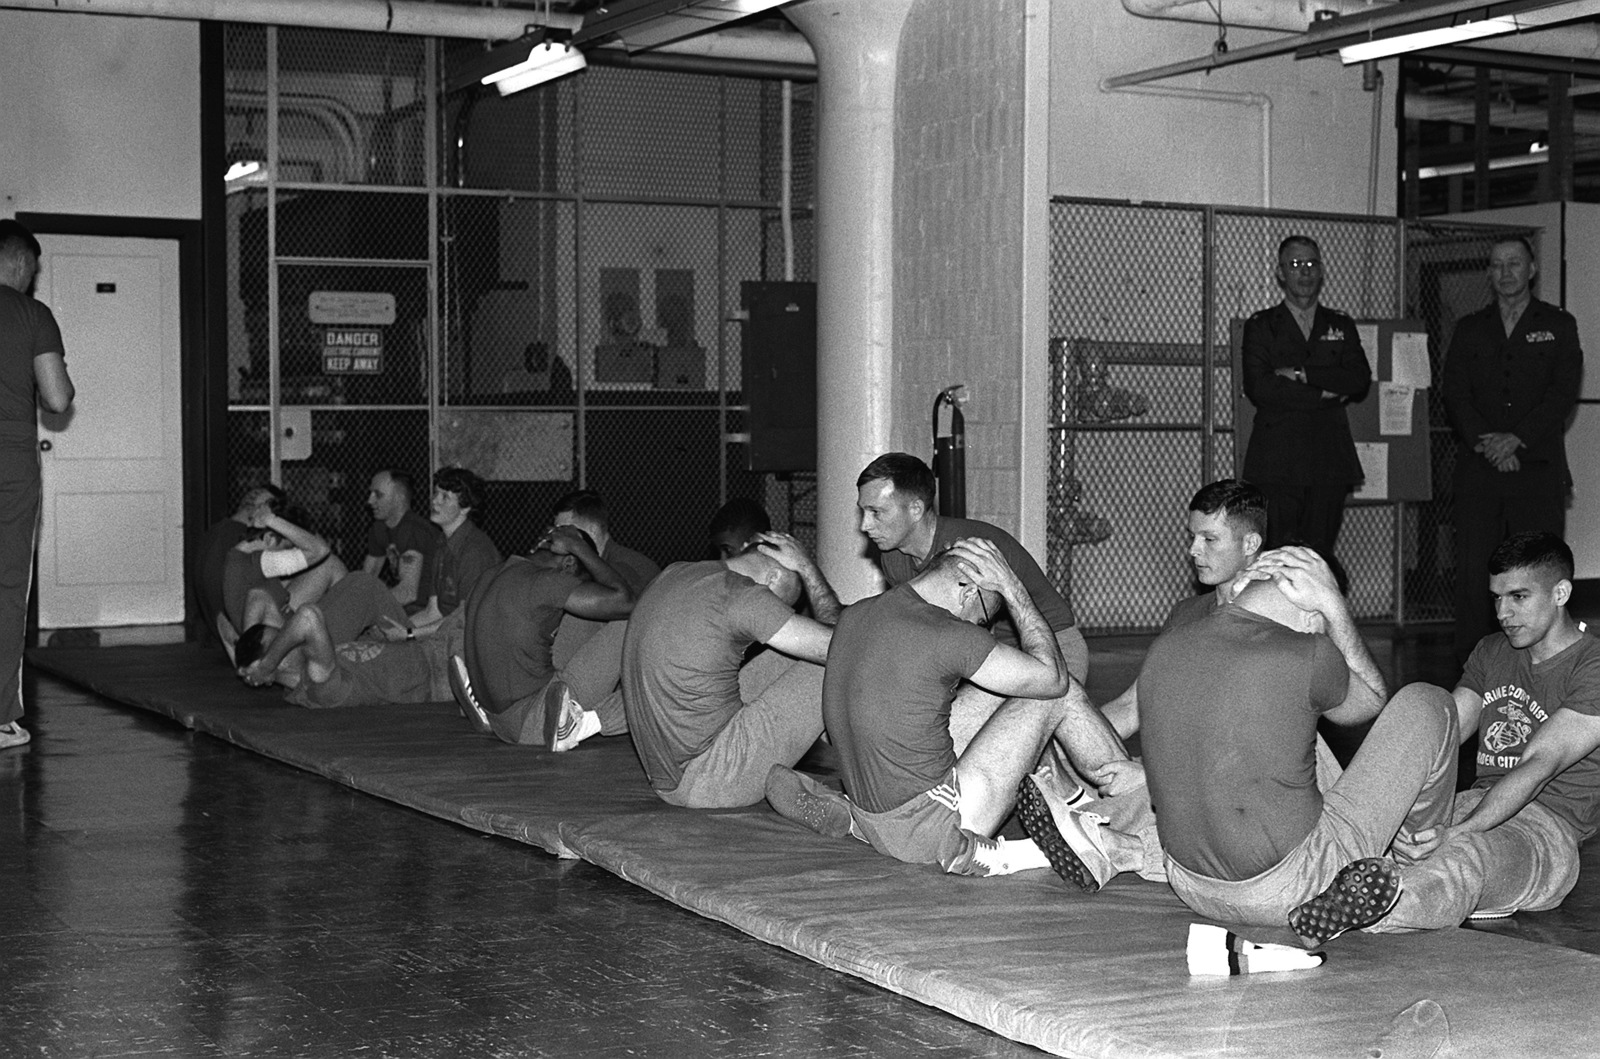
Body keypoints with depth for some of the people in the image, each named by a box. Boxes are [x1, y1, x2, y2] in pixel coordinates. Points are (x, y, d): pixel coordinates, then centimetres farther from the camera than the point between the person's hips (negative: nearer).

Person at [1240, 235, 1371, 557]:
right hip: (1277, 461, -3)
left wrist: (1302, 374, -8)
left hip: (1330, 460, 3)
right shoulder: (1261, 326, 8)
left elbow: (1360, 381, 1)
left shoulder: (1341, 326, 17)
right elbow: (1258, 388, -7)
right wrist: (1324, 394, -8)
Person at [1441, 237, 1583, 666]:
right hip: (1478, 467, 2)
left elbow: (1564, 392, -1)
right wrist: (1483, 441, -11)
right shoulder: (1469, 329, 16)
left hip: (1538, 466, -2)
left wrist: (1517, 439, -12)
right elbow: (1454, 393, 5)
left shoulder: (1558, 325, 10)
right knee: (1473, 570, -3)